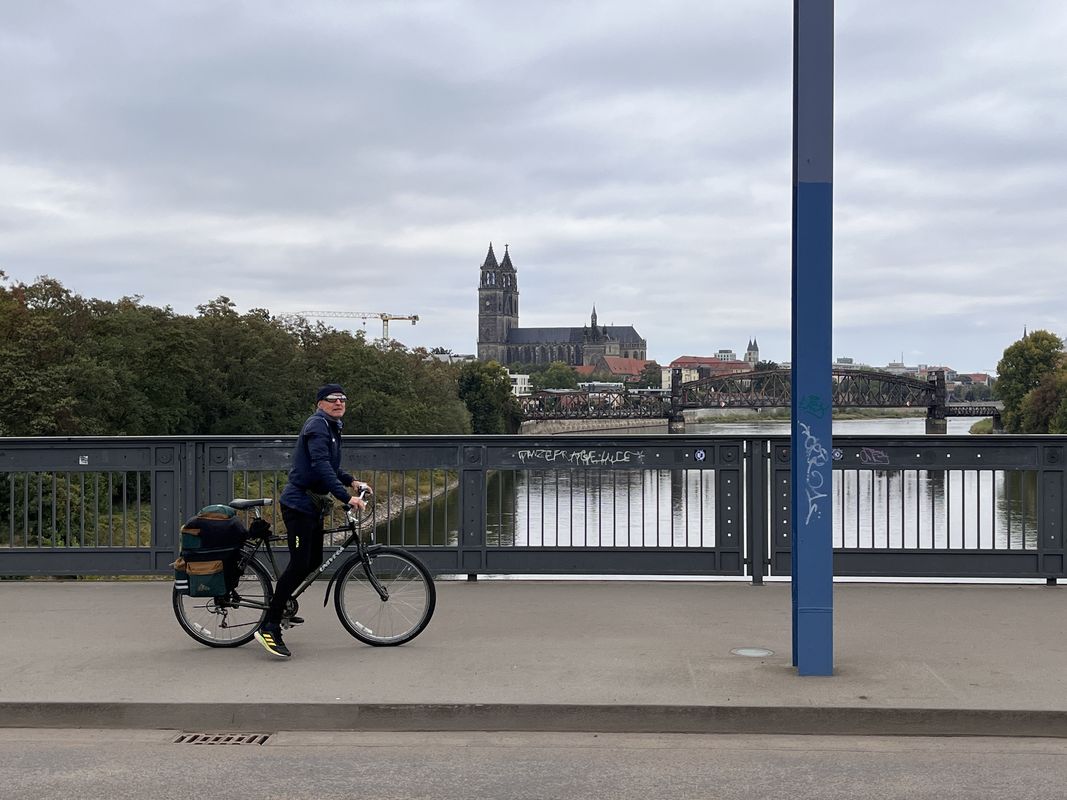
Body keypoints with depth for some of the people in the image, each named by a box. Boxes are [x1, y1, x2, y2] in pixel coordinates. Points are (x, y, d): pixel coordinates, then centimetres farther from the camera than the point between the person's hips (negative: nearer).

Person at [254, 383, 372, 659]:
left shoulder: (331, 428, 17)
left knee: (313, 561, 14)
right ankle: (269, 627, -12)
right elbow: (320, 465, -28)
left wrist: (351, 481, 13)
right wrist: (346, 497, -34)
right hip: (299, 504, -10)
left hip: (313, 505, 10)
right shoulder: (317, 425, -14)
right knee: (299, 564, -14)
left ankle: (279, 606, 31)